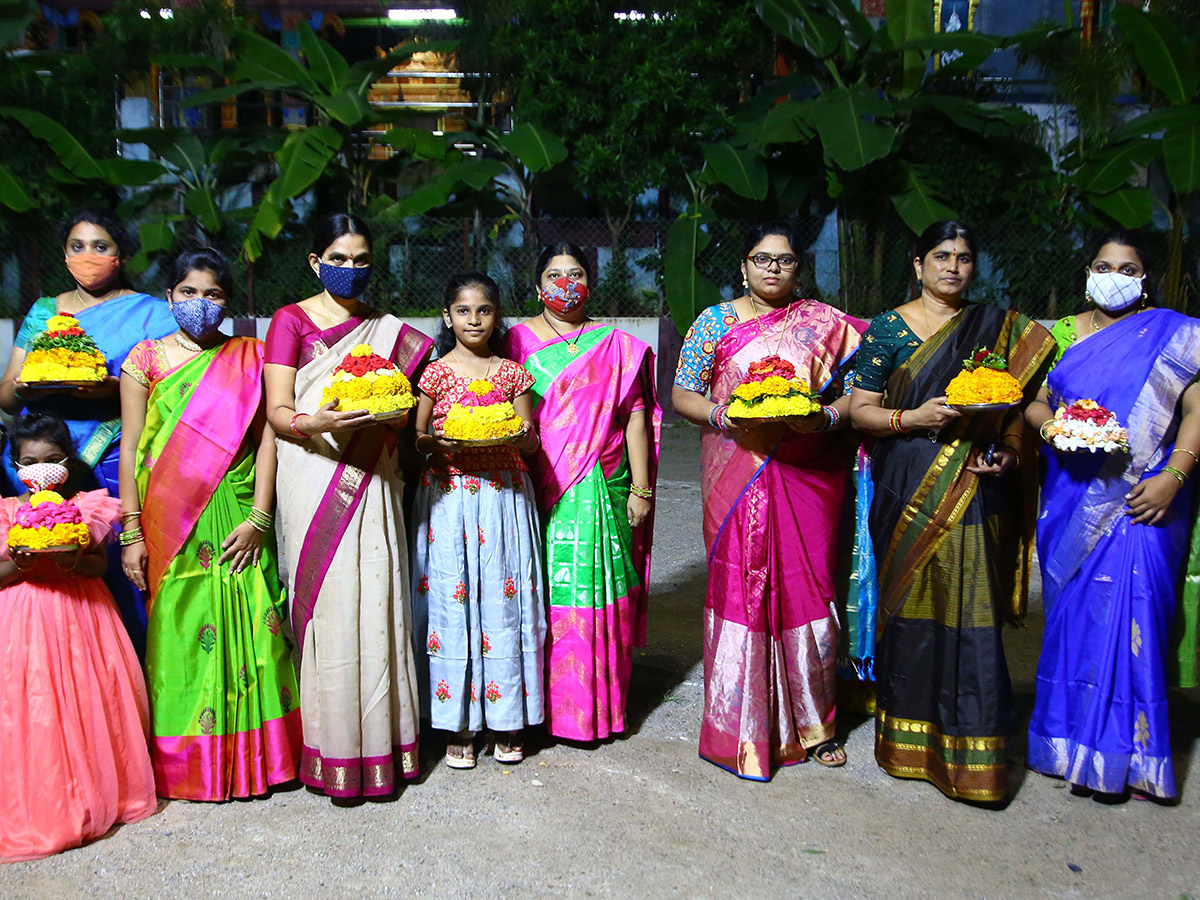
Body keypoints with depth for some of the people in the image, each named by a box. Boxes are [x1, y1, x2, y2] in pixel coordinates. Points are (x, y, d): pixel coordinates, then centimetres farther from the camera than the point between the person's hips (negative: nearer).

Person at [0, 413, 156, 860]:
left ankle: (97, 789, 17)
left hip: (81, 614, 0)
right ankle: (40, 802, 11)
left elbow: (101, 564, -1)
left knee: (86, 704, 1)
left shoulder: (87, 506, 5)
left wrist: (75, 562, -21)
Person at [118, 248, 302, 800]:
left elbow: (266, 437, 1)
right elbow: (130, 447, 3)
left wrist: (258, 518, -8)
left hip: (235, 519, 0)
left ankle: (250, 753, 17)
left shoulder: (248, 357, 7)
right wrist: (131, 532, -2)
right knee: (178, 630, 3)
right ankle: (182, 763, 19)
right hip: (168, 521, 0)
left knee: (244, 625, 1)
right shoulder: (146, 357, 6)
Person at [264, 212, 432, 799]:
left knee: (374, 605, 1)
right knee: (325, 603, -5)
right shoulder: (290, 320, 4)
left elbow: (405, 410, 15)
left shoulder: (389, 331, 17)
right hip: (314, 483, -3)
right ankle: (330, 747, 6)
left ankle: (378, 740, 12)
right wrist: (318, 422, -25)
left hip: (372, 482, 3)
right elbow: (277, 411, -5)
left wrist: (392, 412, -9)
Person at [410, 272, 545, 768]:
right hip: (448, 498, -1)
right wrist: (436, 441, -15)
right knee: (452, 600, 0)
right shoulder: (435, 372, 5)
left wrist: (517, 435, -12)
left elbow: (531, 442, 9)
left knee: (504, 598, 2)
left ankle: (508, 718, 15)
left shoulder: (513, 373, 8)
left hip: (504, 497, 1)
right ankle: (458, 723, 12)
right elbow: (415, 438, 6)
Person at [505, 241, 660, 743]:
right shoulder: (517, 341, 8)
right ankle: (545, 703, 15)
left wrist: (641, 488, 1)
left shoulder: (617, 347, 10)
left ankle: (599, 704, 16)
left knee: (597, 587, 1)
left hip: (601, 490, 0)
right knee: (543, 592, 1)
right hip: (538, 491, 0)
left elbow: (635, 419, 6)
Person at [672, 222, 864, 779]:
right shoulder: (715, 322, 9)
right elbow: (682, 395, 7)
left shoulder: (827, 324, 10)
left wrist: (826, 418, -13)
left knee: (807, 586, 2)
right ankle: (742, 728, 13)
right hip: (737, 476, 0)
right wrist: (720, 415, -12)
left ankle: (812, 722, 20)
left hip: (808, 476, 1)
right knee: (738, 585, -1)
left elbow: (855, 393, 7)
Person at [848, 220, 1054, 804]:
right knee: (910, 607, 2)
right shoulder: (888, 328, 4)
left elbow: (1016, 407, 15)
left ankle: (971, 755, 9)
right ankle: (908, 742, 17)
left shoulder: (1001, 328, 12)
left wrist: (1007, 453, -4)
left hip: (975, 491, 2)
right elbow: (860, 410, 1)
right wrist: (915, 417, -15)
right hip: (909, 493, -1)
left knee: (972, 615, -1)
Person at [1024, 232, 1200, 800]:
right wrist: (1054, 423, -11)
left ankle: (1128, 752, 8)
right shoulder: (1062, 334, 14)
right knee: (1072, 610, 6)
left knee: (1132, 612, -6)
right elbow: (1032, 402, 11)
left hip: (1142, 500, -3)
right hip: (1072, 498, 3)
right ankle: (1071, 735, 19)